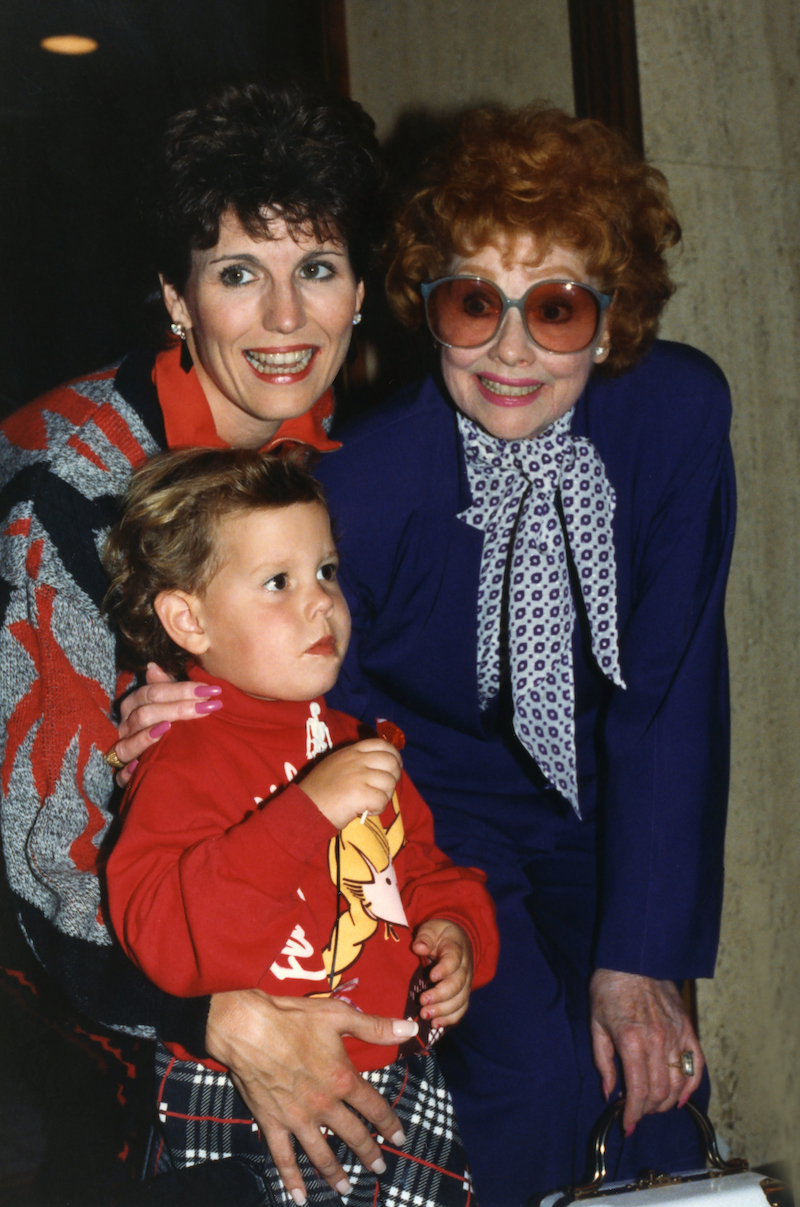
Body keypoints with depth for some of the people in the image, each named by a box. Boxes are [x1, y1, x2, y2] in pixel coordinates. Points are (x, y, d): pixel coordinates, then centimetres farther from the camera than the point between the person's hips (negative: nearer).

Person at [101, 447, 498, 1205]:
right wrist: (304, 812, -33)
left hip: (399, 1077, 7)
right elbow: (162, 938, -29)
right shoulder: (183, 765, -13)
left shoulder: (352, 740, 12)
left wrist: (456, 928, 4)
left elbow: (417, 863, 27)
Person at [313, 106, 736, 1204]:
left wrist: (641, 954, -15)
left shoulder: (679, 412, -19)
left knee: (651, 1071, -8)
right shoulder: (359, 482, -25)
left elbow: (669, 691, -14)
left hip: (601, 812, 3)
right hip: (430, 808, -2)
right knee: (538, 1071, -20)